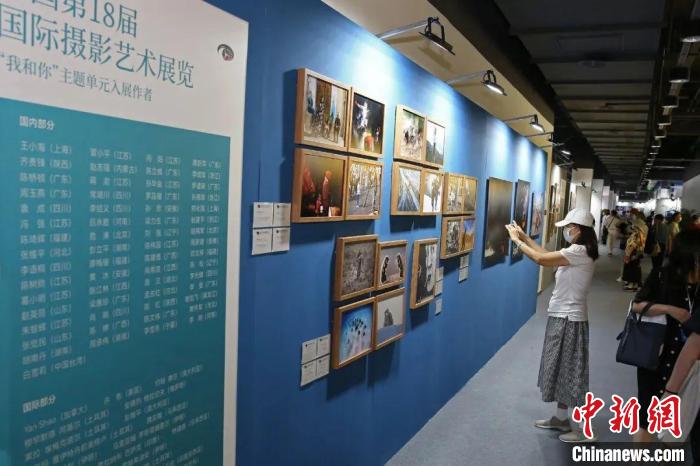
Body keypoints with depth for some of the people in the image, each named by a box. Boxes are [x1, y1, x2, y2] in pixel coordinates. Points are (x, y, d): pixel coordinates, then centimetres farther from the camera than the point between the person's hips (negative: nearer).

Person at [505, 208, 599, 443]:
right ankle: (561, 418, 30)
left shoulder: (579, 252, -21)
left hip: (569, 320, -10)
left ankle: (584, 429, 10)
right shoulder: (577, 252, 10)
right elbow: (548, 255, 15)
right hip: (563, 317, 10)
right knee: (561, 369, 18)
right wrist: (525, 237, 12)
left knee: (571, 372, -1)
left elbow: (541, 259, -23)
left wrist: (517, 240, -11)